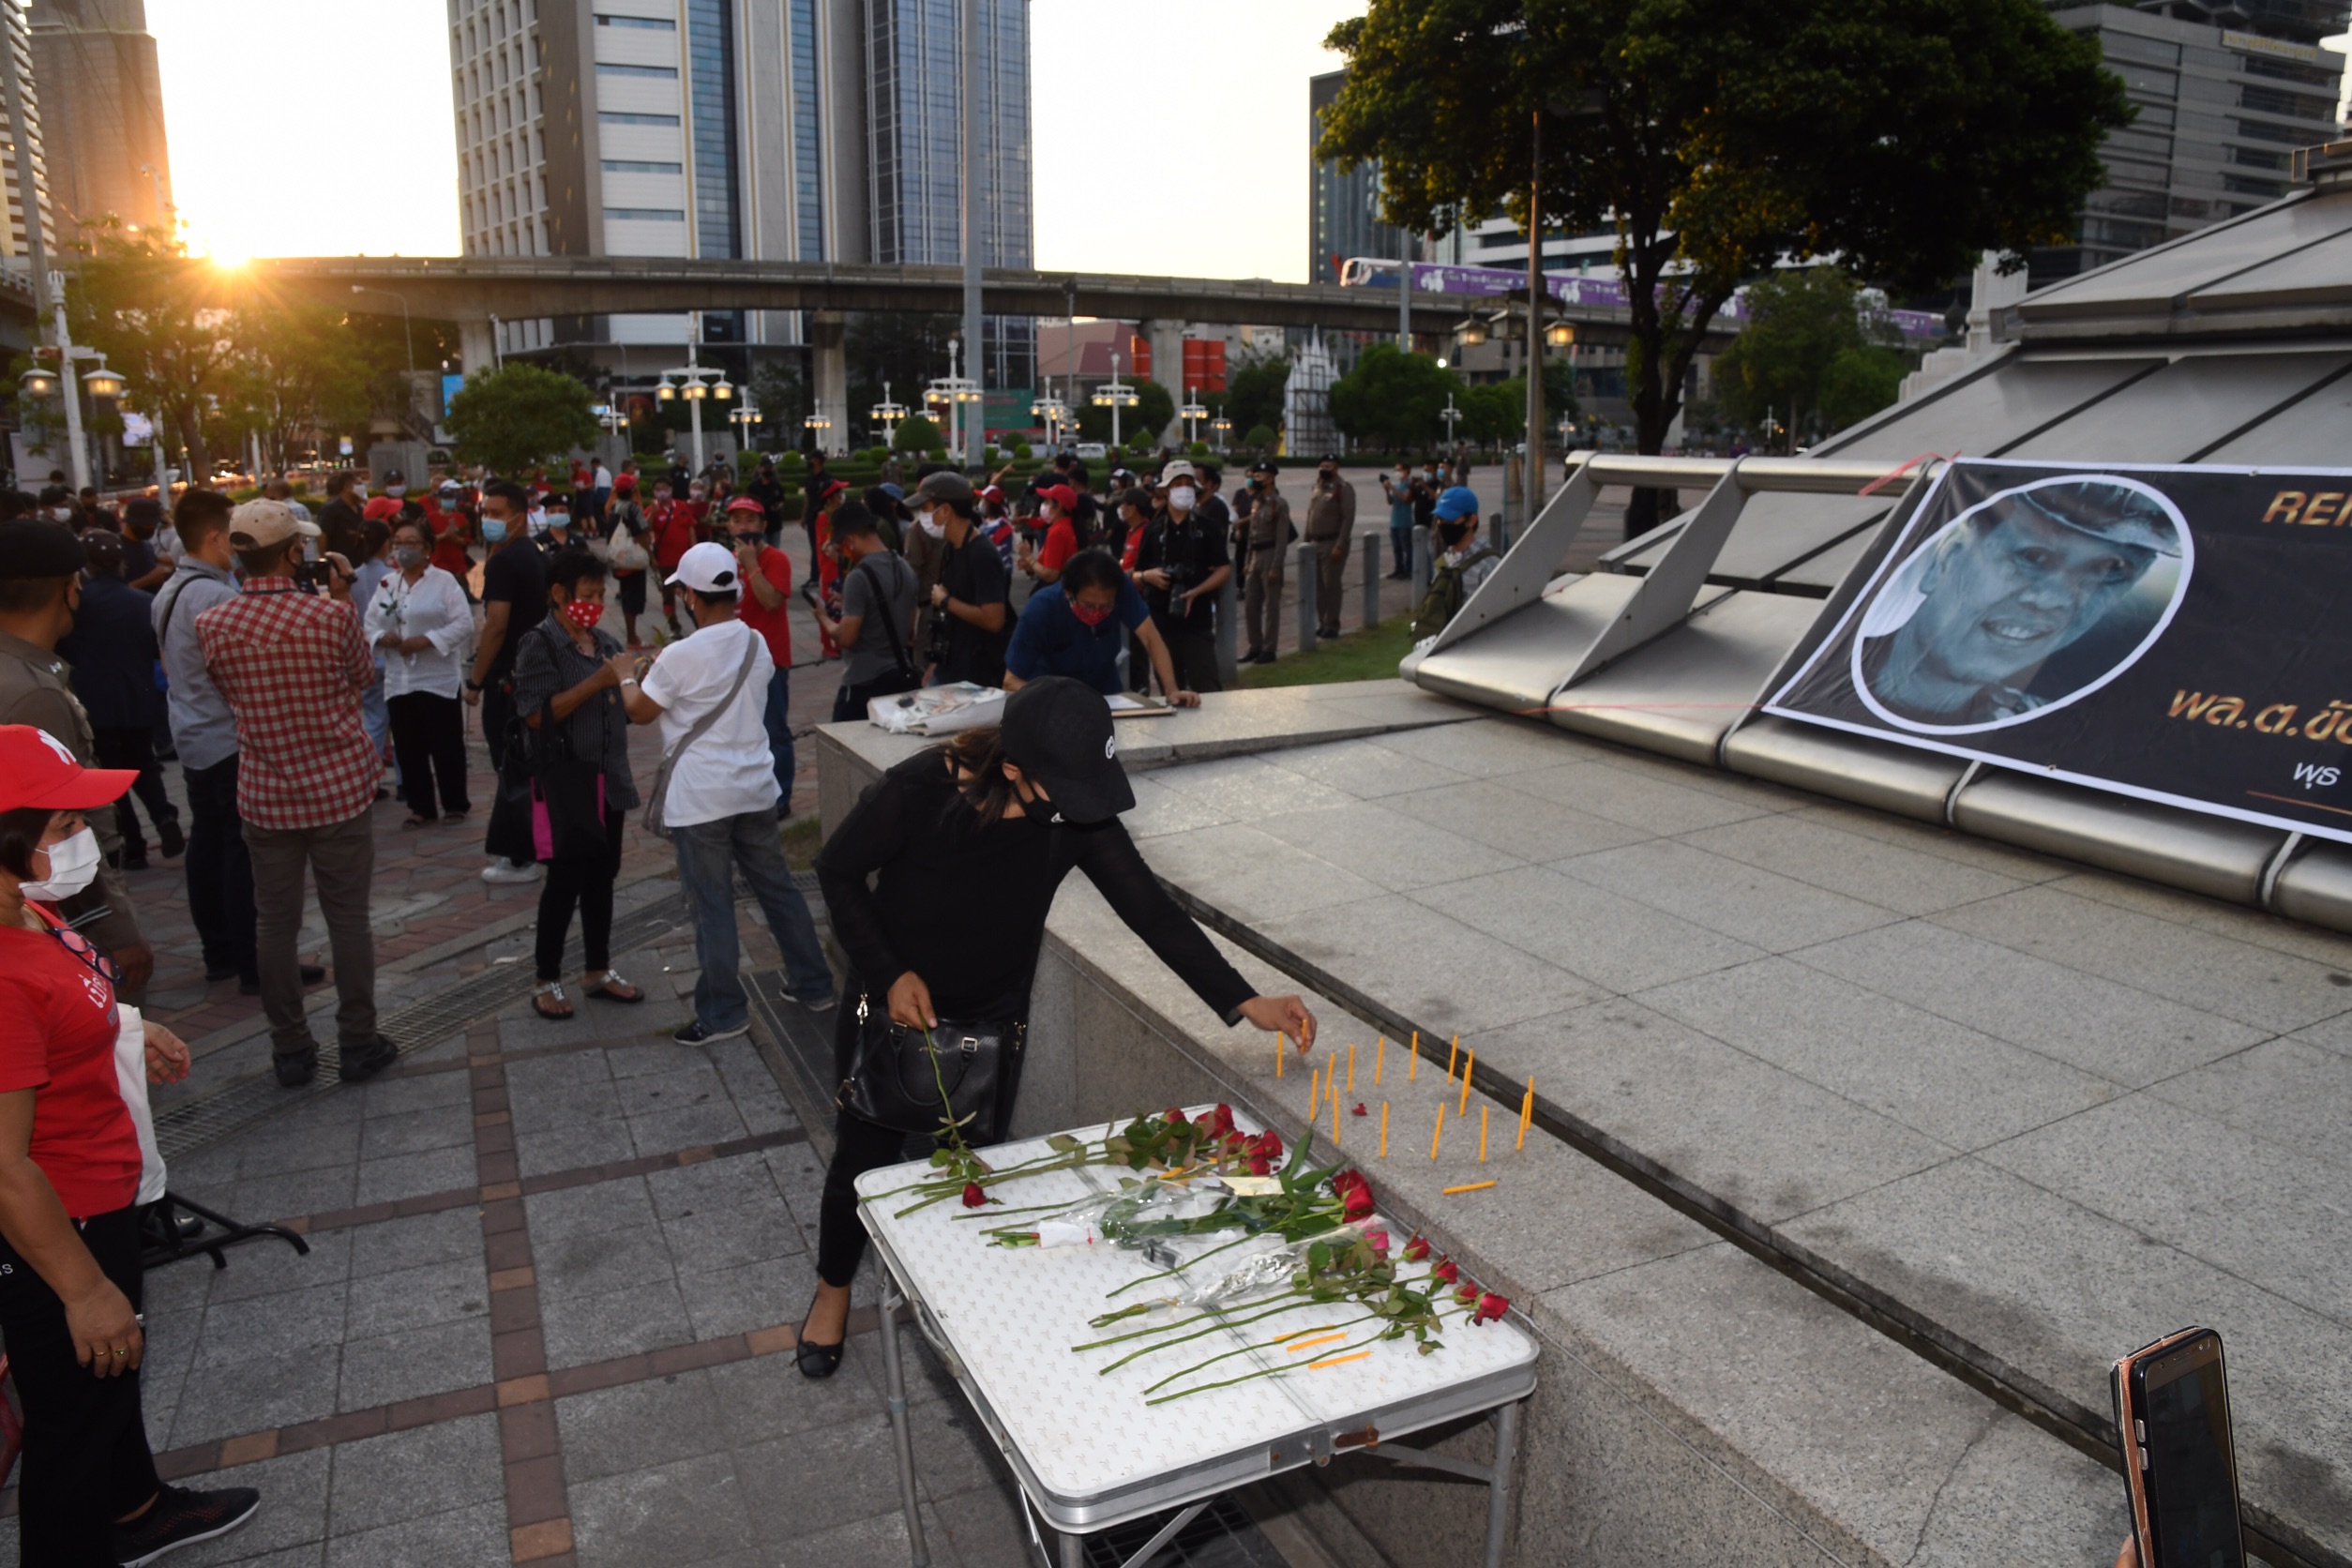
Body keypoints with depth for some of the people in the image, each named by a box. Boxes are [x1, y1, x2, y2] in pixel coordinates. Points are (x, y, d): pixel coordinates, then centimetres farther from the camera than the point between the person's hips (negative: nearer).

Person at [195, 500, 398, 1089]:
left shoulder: (211, 625, -7)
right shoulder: (331, 614, -15)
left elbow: (227, 693, 11)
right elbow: (365, 677, 3)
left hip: (265, 794, 2)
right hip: (339, 787, -2)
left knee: (275, 923, 11)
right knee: (348, 919, 8)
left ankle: (291, 1051, 19)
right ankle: (358, 1042, 16)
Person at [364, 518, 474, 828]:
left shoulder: (444, 581, -5)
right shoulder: (386, 584, 11)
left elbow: (464, 624, -13)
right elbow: (369, 624, 12)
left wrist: (425, 640, -20)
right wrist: (382, 637, -11)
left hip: (438, 679, -5)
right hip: (398, 680, 5)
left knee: (445, 745, 1)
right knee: (408, 748, 9)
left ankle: (455, 804, 15)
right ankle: (421, 807, 20)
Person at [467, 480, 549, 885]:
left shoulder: (502, 561, -17)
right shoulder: (536, 555, 11)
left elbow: (496, 625, -22)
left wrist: (475, 680, -16)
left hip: (508, 675, -9)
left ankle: (521, 859, 4)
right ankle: (508, 844, 27)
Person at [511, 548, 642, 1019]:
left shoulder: (605, 643, 10)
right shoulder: (539, 644, -9)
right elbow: (537, 714, -19)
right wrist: (599, 680, -23)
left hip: (609, 778, 6)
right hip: (565, 781, -6)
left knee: (602, 875, 13)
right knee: (566, 879, -1)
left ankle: (598, 971, 26)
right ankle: (547, 981, 12)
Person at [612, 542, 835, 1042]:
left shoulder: (680, 657, -17)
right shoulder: (758, 644, 2)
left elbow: (640, 712, -1)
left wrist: (626, 676, 18)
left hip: (701, 799, -6)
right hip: (754, 788, 6)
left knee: (712, 907, 3)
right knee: (778, 888, 16)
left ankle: (723, 1014, 11)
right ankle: (814, 986, 25)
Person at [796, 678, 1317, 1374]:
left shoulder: (1080, 813, -22)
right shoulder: (920, 790, -31)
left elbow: (1150, 909, -21)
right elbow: (838, 870, -14)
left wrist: (1245, 1001, -28)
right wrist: (889, 974, -20)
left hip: (993, 1016, 2)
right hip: (894, 1005, -2)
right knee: (864, 1159, 12)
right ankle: (833, 1289, 41)